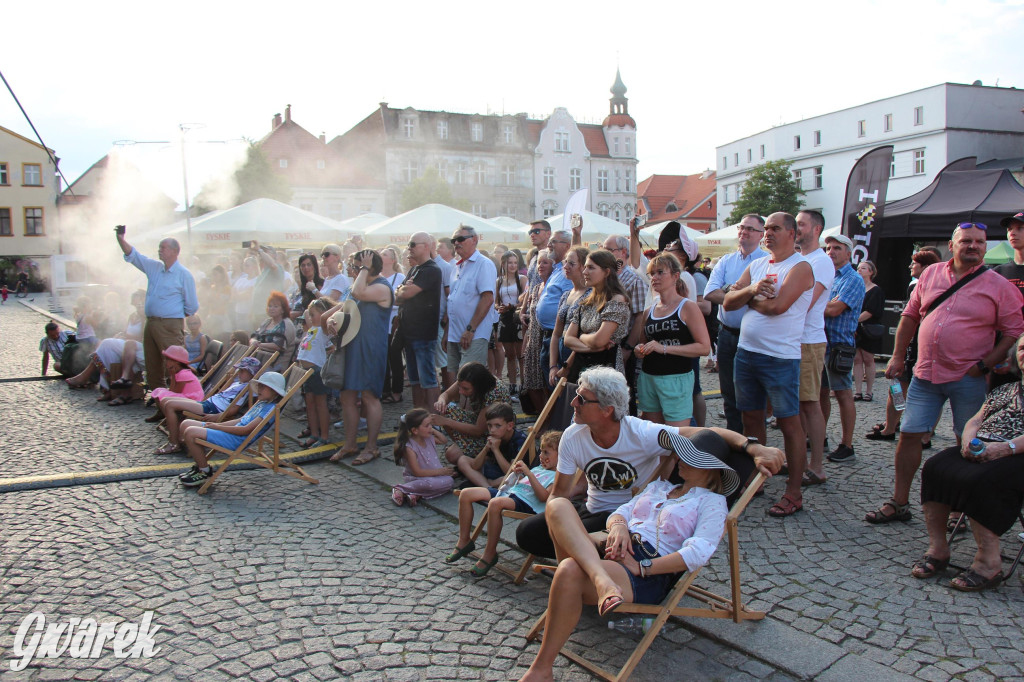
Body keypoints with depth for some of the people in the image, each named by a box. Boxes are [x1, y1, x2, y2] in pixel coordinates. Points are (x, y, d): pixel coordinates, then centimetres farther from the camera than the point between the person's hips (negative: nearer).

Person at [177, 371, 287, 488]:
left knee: (191, 432, -21)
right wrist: (216, 424, 6)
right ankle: (200, 464, 16)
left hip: (237, 440, -11)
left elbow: (246, 430, -19)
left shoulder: (271, 409, -14)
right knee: (186, 424, 10)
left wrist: (217, 427, -13)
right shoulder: (261, 403, 19)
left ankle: (205, 472, -5)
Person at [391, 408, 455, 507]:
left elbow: (444, 441, 26)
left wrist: (433, 430, 8)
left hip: (435, 476, 7)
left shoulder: (429, 438, 5)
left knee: (449, 481, -20)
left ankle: (417, 495, -21)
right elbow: (417, 472, -21)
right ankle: (401, 489, -18)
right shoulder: (409, 448, -18)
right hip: (417, 479, -7)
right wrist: (440, 471, -19)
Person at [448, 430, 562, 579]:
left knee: (495, 503, -40)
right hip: (508, 491, 10)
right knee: (466, 494, -3)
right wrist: (517, 473, 9)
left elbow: (543, 496, -19)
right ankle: (464, 542, 9)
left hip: (526, 503, -10)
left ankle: (489, 554, -23)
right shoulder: (539, 468, 26)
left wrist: (529, 473, -19)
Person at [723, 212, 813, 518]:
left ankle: (793, 493, 7)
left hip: (780, 357, -7)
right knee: (751, 417, 14)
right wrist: (751, 289, -11)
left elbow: (777, 305, -21)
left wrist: (749, 297, -3)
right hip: (746, 351, 7)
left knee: (789, 423, -1)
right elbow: (728, 302, 7)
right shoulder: (756, 266, 14)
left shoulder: (800, 267, -8)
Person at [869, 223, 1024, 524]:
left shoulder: (998, 286, -2)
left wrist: (984, 364, -11)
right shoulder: (931, 274, 8)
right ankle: (899, 503, 15)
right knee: (908, 435, 4)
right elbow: (910, 315, 14)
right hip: (925, 374, 3)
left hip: (968, 379, -3)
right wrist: (898, 356, 9)